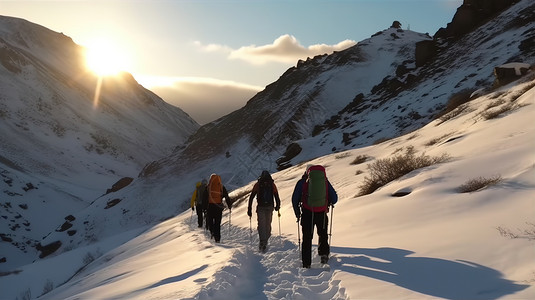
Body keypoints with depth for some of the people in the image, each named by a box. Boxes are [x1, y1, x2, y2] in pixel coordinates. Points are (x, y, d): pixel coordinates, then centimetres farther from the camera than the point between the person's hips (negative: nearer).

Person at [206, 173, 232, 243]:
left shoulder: (208, 187, 2)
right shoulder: (222, 187, 3)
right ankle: (217, 238, 3)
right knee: (217, 223, 8)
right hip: (219, 207, 1)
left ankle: (212, 231, -13)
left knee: (210, 221, 13)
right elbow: (227, 197, 2)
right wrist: (229, 206, 10)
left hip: (210, 206, -1)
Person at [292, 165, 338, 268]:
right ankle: (324, 253, 6)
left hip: (307, 213, -1)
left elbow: (295, 199, 3)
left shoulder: (302, 181, 6)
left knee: (307, 238, 10)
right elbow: (334, 198, 9)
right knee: (323, 235, 23)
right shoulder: (325, 181, 10)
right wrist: (329, 203, 30)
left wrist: (297, 213, 15)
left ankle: (306, 263, 8)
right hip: (322, 213, 1)